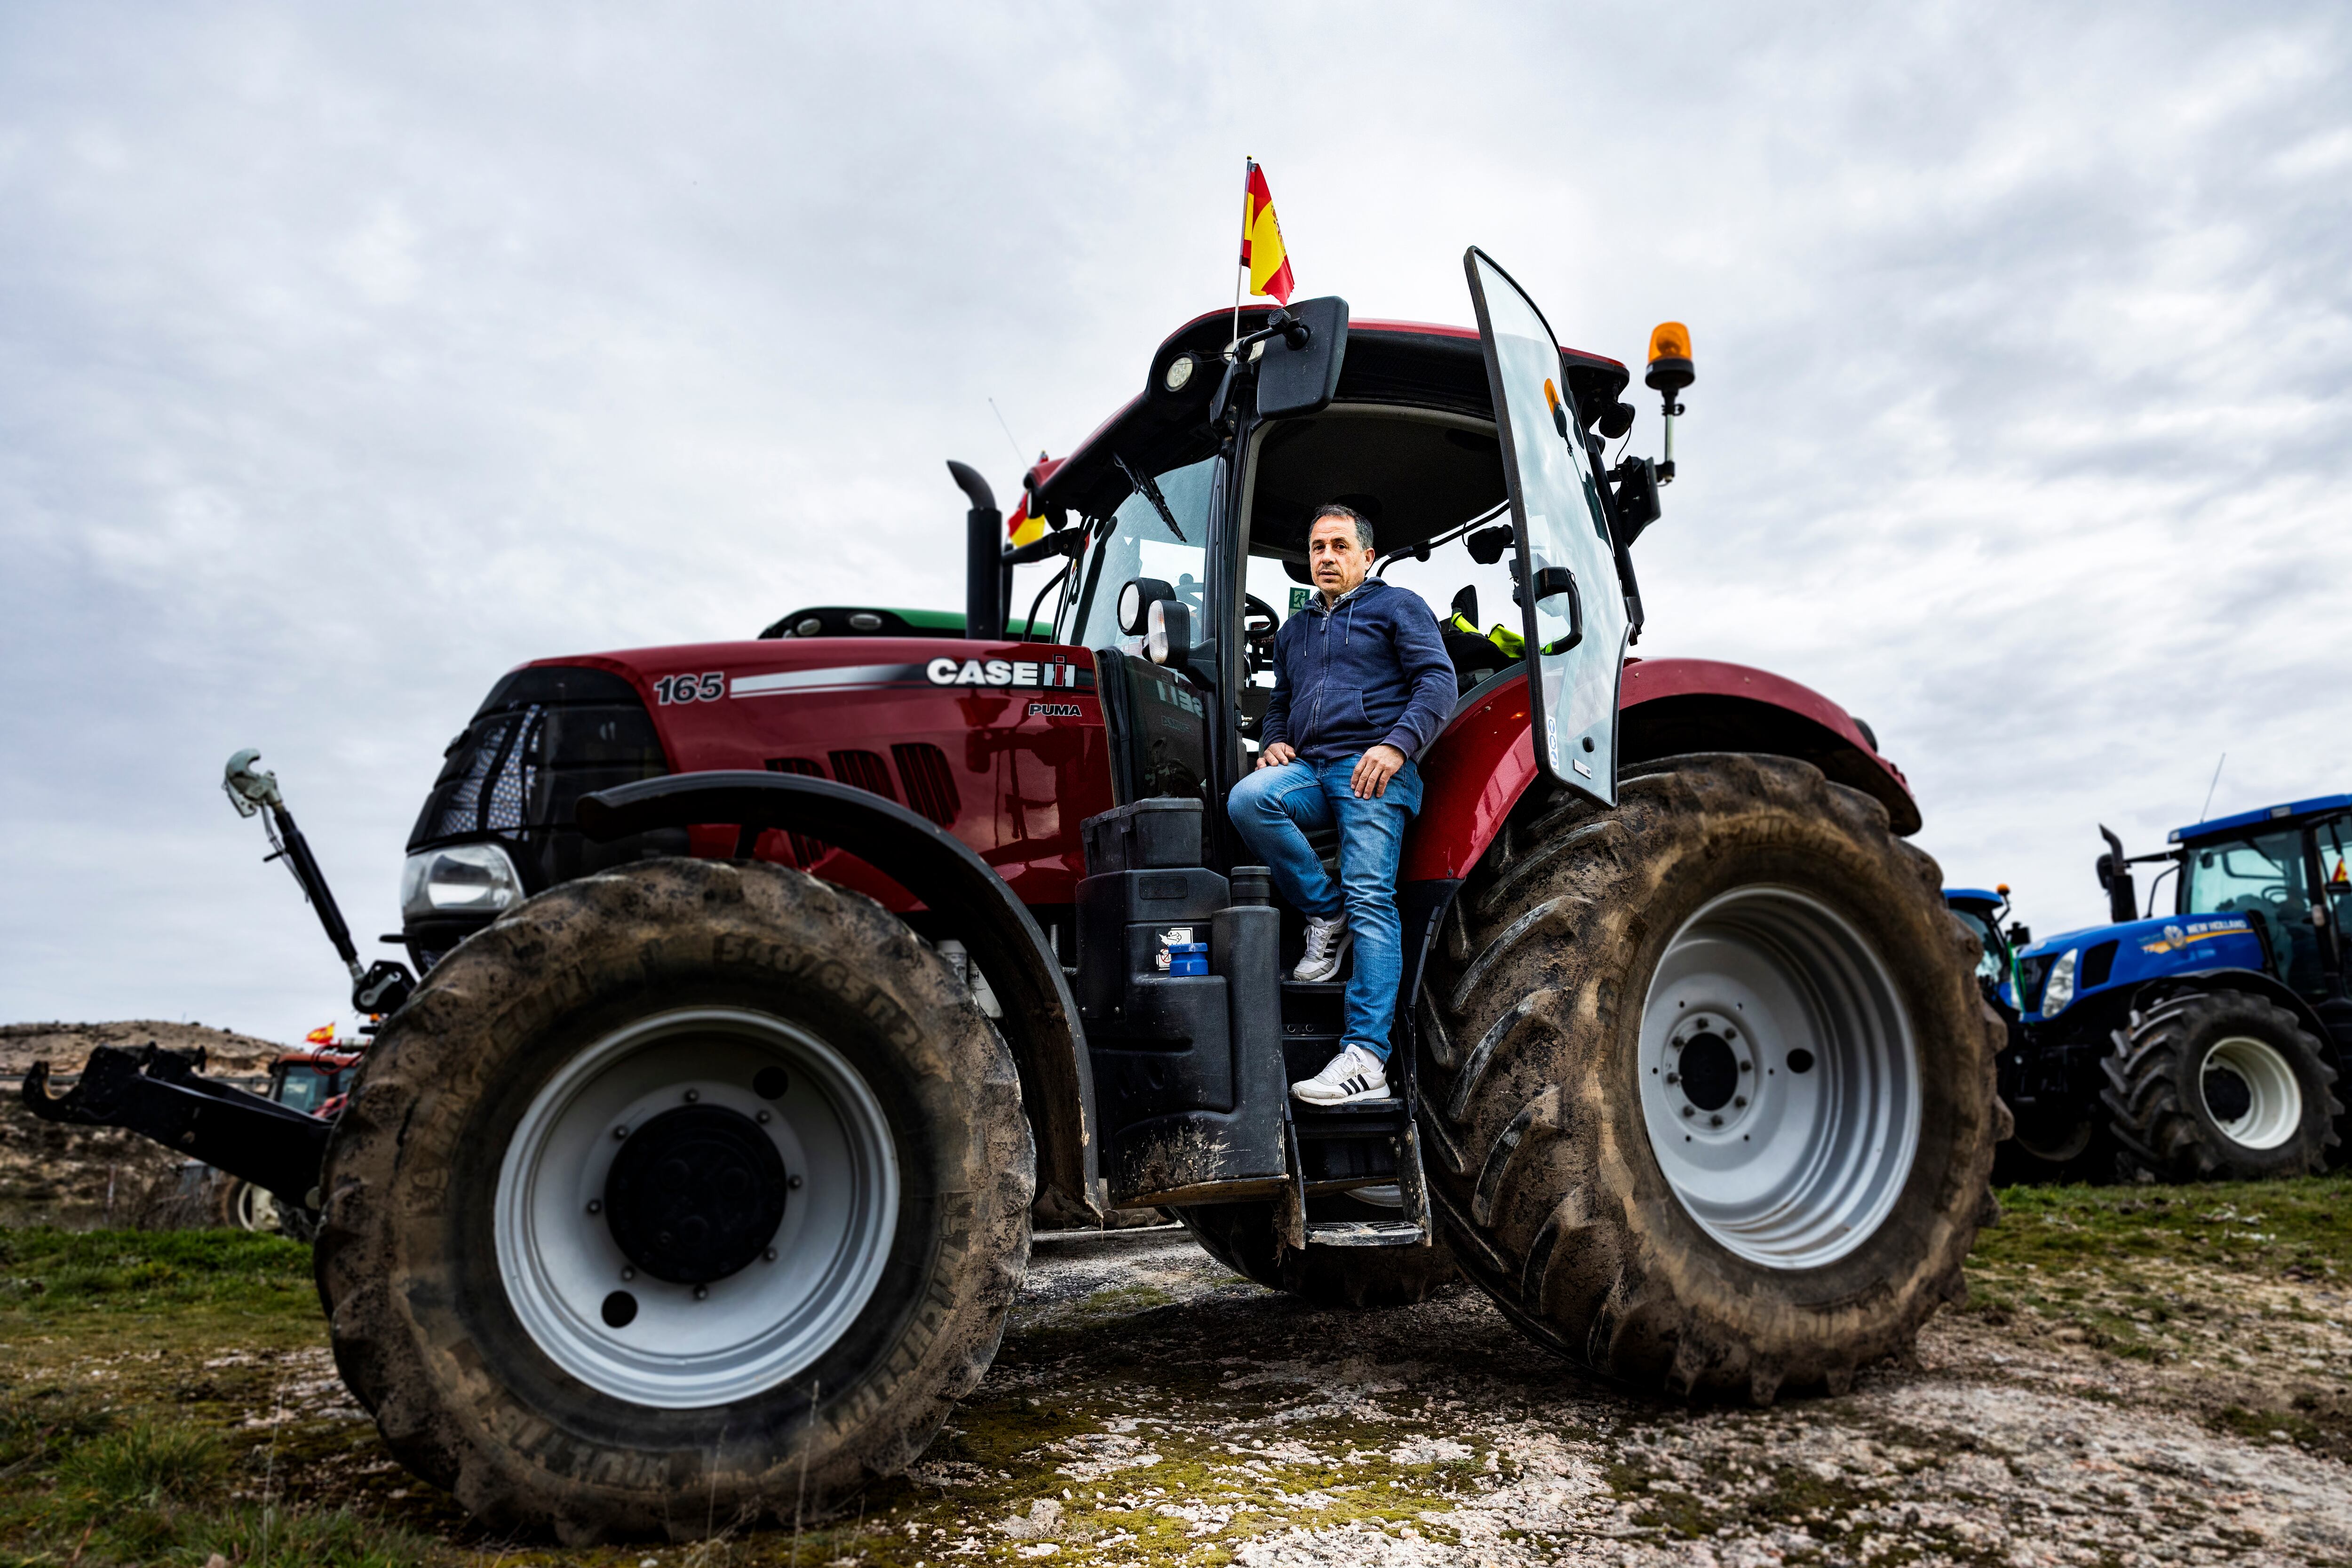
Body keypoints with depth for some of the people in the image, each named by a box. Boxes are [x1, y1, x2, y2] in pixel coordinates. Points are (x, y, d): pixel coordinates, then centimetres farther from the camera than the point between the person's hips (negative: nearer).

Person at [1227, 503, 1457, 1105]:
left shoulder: (1397, 606, 12)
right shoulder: (1294, 631, 29)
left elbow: (1439, 681, 0)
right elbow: (1279, 704, 35)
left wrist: (1396, 744, -17)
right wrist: (1274, 743, 10)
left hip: (1372, 771, -5)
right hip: (1309, 771, 5)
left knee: (1370, 901, -18)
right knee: (1248, 799, -28)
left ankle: (1367, 1056, -23)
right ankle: (1325, 913, -11)